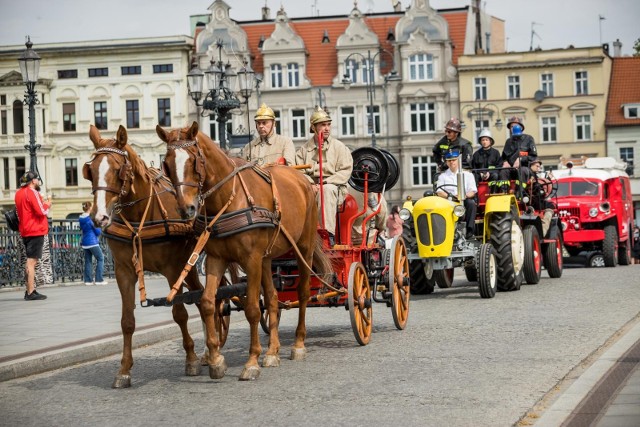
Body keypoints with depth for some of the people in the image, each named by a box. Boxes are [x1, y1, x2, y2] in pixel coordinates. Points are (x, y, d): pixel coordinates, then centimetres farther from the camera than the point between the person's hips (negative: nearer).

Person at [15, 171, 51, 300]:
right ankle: (30, 293, -10)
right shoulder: (32, 193, -13)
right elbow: (42, 211, -17)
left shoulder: (19, 193, 14)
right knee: (31, 261, -9)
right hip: (36, 231, -9)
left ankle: (30, 290, 16)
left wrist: (42, 202, 11)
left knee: (30, 261, 15)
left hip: (25, 231, 9)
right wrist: (47, 204, 1)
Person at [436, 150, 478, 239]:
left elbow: (473, 191, 4)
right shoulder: (442, 176, 17)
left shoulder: (467, 175, 15)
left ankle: (470, 230, -33)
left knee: (471, 203, -35)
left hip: (464, 201, 0)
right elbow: (439, 192, 3)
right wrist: (449, 196, -19)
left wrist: (465, 195, -20)